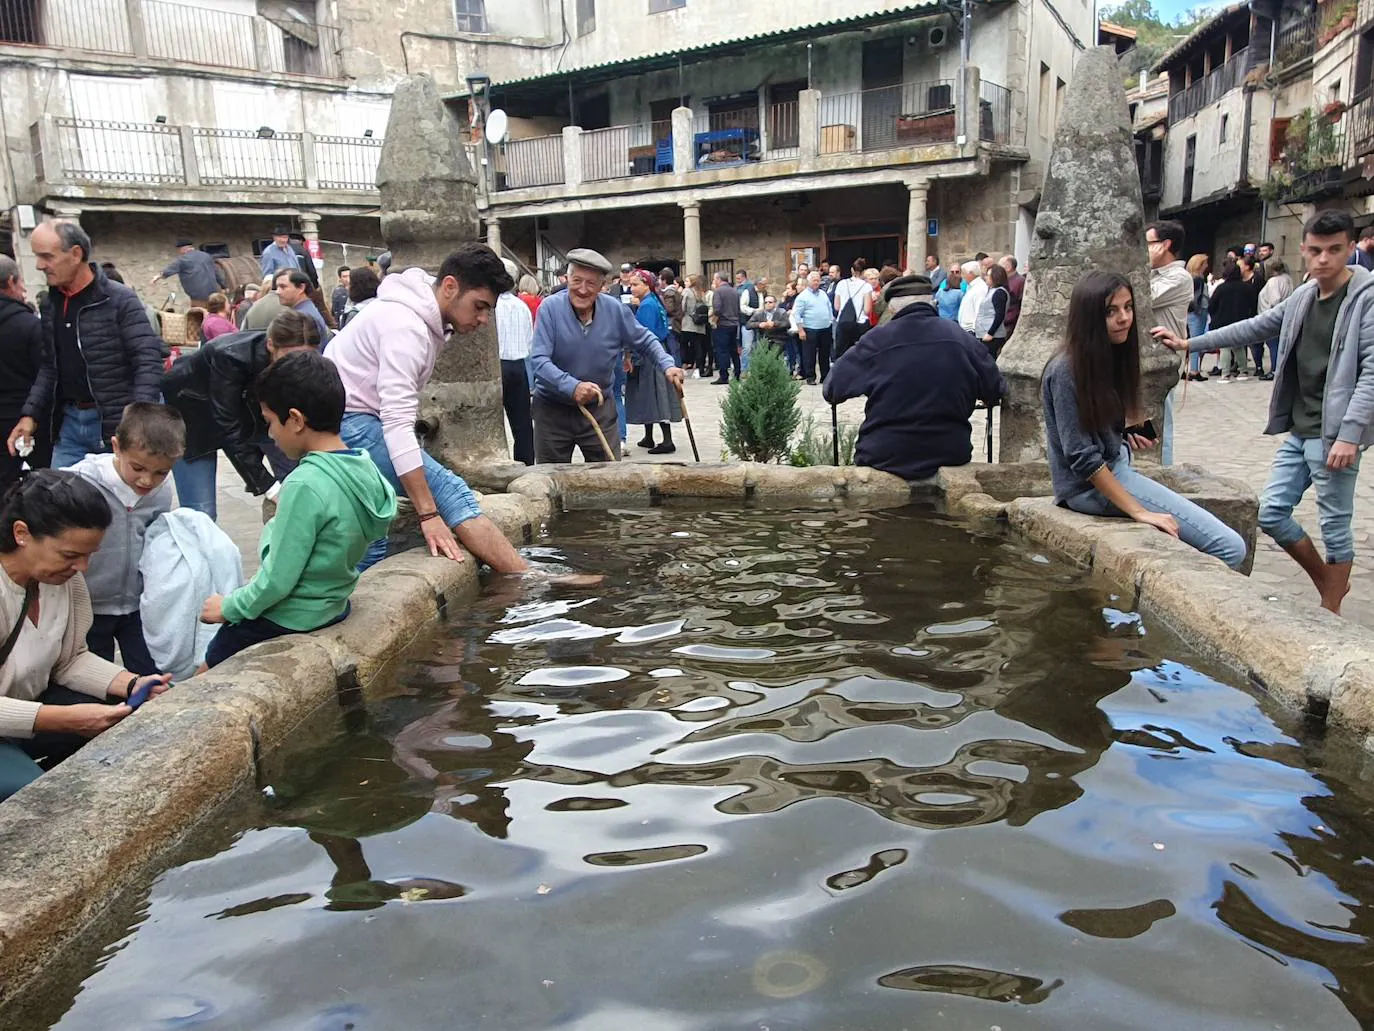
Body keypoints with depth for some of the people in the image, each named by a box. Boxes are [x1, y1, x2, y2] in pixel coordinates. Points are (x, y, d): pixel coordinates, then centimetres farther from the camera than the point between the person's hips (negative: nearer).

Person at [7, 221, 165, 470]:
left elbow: (150, 360, -16)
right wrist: (30, 414, 7)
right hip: (69, 422, 7)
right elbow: (49, 366, 18)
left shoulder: (120, 300, -11)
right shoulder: (51, 304, 10)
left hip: (115, 426, -6)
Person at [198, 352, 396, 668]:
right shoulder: (365, 468, -4)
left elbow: (278, 580, -22)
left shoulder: (305, 485, -27)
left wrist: (229, 607, -8)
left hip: (287, 619, -8)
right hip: (331, 606, 8)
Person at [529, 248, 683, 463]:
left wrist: (667, 365, -10)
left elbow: (645, 342, 9)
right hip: (552, 411, -2)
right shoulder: (550, 308, -15)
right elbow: (539, 360, -22)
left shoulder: (615, 310, -6)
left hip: (600, 408, 2)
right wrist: (572, 387, -37)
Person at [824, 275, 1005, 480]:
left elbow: (831, 390, -4)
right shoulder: (961, 338, -2)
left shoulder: (876, 340, -9)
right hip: (951, 454, 3)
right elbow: (995, 392, 7)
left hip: (886, 458, -2)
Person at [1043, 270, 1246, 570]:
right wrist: (1138, 511, -22)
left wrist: (1124, 433, 2)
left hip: (1114, 464, 9)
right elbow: (1081, 457, -22)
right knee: (1229, 547, -15)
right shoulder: (1066, 370, -18)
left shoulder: (1110, 356, 9)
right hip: (1091, 485, -9)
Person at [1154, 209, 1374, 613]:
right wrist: (1188, 344, 19)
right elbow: (1254, 328, 21)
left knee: (1335, 525, 1)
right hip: (1298, 431, 8)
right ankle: (1327, 583, 30)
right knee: (1272, 512, 10)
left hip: (1334, 435, -7)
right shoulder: (1302, 297, 11)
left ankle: (1330, 613, 15)